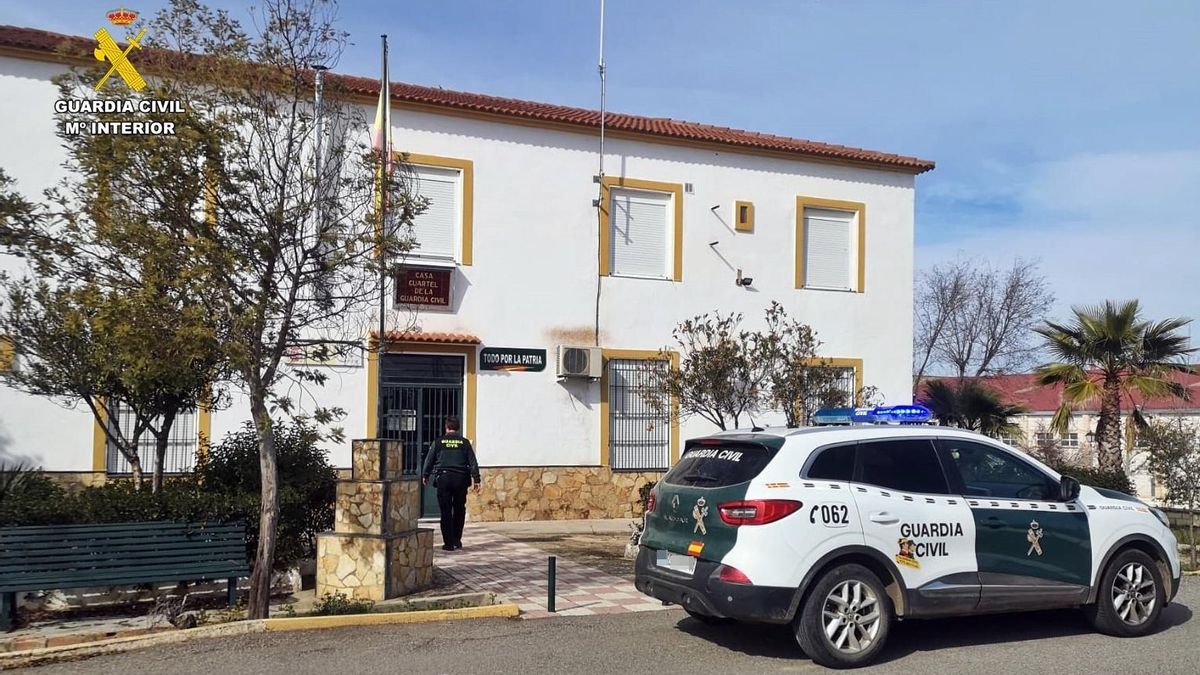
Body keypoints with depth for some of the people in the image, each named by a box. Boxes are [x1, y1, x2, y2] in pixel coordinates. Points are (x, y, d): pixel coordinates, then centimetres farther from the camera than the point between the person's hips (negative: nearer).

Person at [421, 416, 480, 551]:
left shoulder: (438, 442, 3)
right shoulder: (465, 442, 4)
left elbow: (429, 460, 9)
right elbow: (473, 462, 3)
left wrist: (425, 476, 24)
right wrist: (476, 480, 6)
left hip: (443, 479, -1)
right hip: (460, 479, 1)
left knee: (446, 511, 3)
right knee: (459, 510, 14)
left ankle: (449, 543, 3)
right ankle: (457, 540, 17)